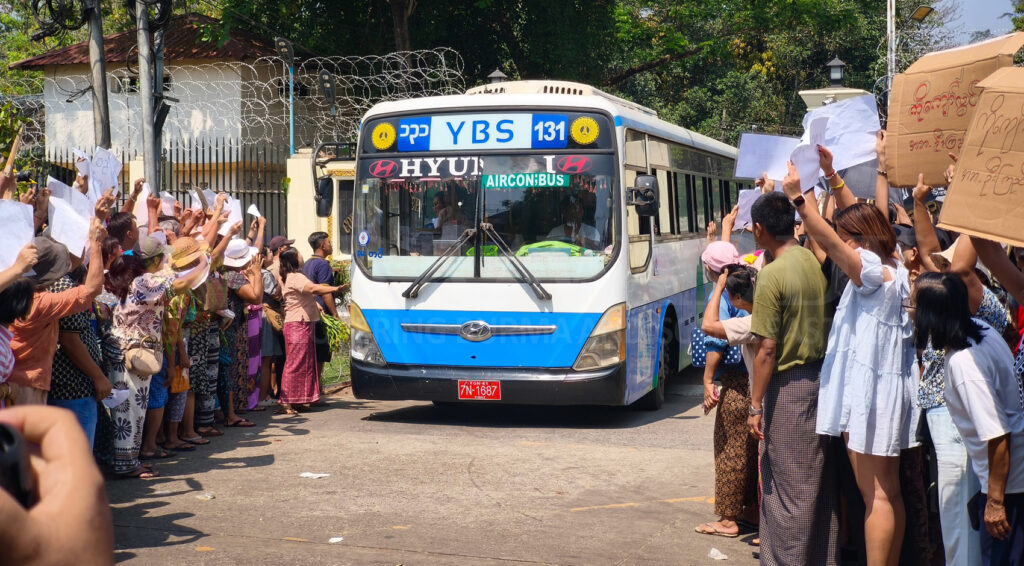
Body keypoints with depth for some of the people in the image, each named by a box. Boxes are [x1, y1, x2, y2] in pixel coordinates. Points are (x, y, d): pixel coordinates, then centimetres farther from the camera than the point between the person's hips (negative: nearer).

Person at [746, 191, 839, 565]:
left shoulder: (772, 274, -17)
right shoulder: (815, 261, 1)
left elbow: (767, 349, -17)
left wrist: (756, 404, -12)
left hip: (790, 385, -7)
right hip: (821, 376, 7)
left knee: (790, 485, 2)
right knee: (820, 479, 17)